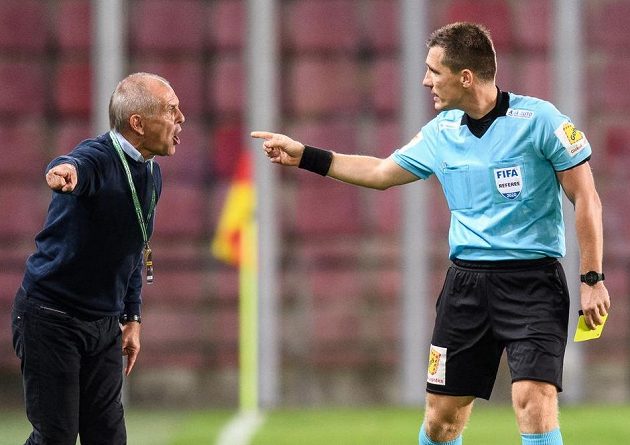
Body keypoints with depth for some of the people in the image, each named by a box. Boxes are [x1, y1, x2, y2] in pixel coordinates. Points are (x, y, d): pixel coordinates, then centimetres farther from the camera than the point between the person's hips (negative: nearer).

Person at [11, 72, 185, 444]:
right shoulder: (98, 159, -18)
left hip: (105, 323, 7)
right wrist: (65, 171, -69)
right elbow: (74, 166, -45)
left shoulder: (152, 174, 8)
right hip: (51, 317, -7)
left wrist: (132, 318, 17)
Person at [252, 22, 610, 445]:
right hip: (466, 280, 6)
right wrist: (304, 156, 25)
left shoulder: (539, 119, -9)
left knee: (534, 402, -20)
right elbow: (381, 172, 25)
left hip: (532, 279, -6)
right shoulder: (441, 132, 9)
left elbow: (586, 199, -5)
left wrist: (592, 279, -8)